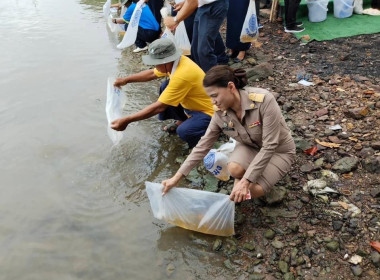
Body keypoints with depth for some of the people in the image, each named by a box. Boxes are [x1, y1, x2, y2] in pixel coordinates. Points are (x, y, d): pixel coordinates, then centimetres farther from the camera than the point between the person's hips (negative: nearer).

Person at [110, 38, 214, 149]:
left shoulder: (182, 75, -34)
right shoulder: (174, 62, -7)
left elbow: (159, 107, -31)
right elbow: (152, 74, 13)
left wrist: (127, 120, -28)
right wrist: (126, 80, 8)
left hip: (208, 112, -9)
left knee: (183, 132, -33)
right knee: (165, 87, 4)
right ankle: (182, 120, 19)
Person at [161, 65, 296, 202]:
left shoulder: (264, 100, -34)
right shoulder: (220, 114, -17)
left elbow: (269, 145, -32)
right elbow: (203, 146, -9)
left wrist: (245, 181, -35)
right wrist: (176, 177, -11)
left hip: (279, 150, -3)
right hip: (251, 147, 3)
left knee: (254, 189, -24)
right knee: (235, 169, -30)